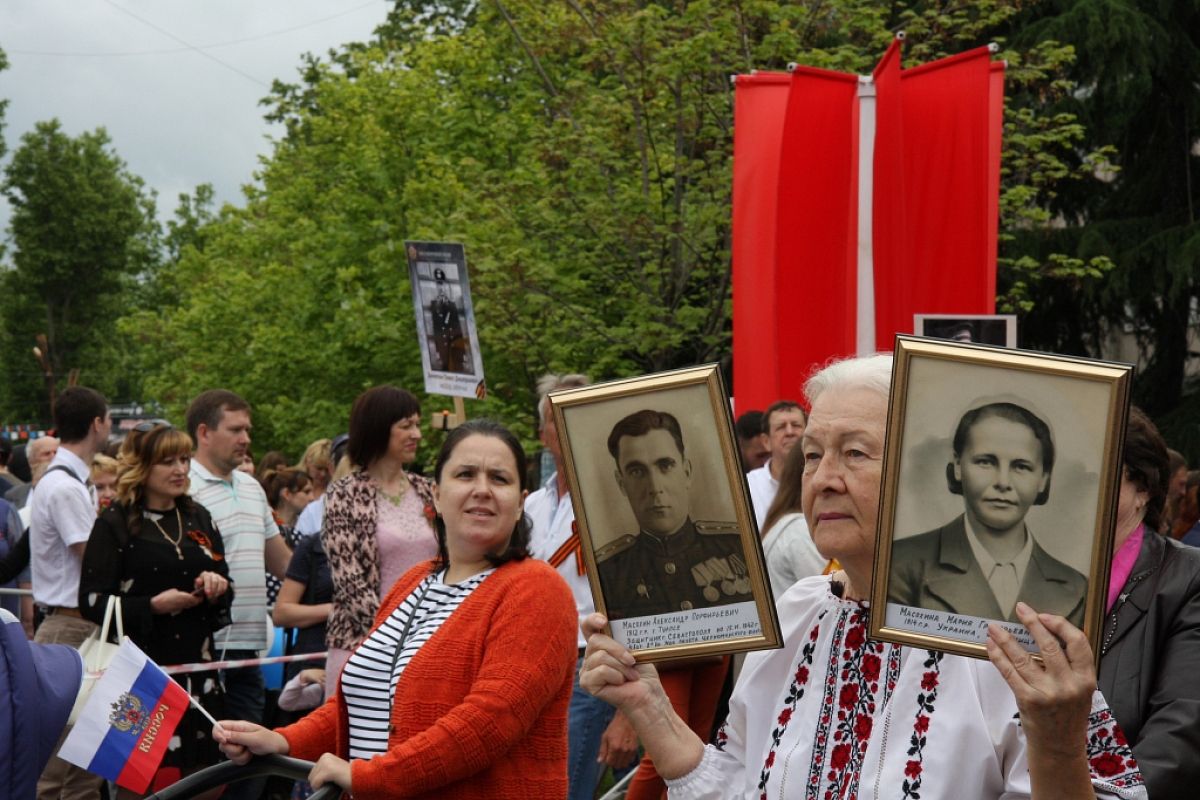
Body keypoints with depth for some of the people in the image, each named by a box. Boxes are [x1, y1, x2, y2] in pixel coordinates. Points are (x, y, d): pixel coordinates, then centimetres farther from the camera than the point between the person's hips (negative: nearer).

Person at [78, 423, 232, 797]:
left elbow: (225, 594, 19)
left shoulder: (199, 518, 14)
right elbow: (91, 602, -8)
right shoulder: (115, 523, -2)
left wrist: (216, 587, -4)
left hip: (196, 666, 5)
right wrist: (153, 606, -18)